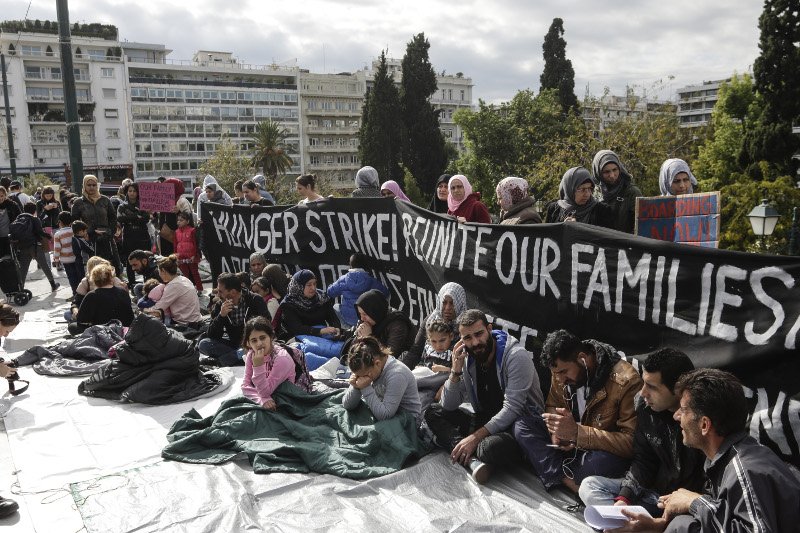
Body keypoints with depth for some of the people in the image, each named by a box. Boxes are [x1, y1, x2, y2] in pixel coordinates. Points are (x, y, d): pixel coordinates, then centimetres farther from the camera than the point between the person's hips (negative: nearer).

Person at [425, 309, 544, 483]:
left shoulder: (516, 356, -18)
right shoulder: (467, 360, 1)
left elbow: (512, 409, -23)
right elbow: (448, 406, 1)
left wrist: (475, 437, -27)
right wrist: (456, 370, -14)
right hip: (486, 421, 7)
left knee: (491, 446, -39)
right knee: (433, 412, -5)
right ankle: (472, 460, -25)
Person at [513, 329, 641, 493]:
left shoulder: (626, 381, -25)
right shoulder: (561, 370, -6)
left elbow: (631, 442, -27)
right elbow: (552, 405, 11)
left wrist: (577, 433, -36)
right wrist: (556, 430, -14)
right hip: (570, 444, 7)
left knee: (598, 465, -41)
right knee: (523, 426, -13)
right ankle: (571, 483, -24)